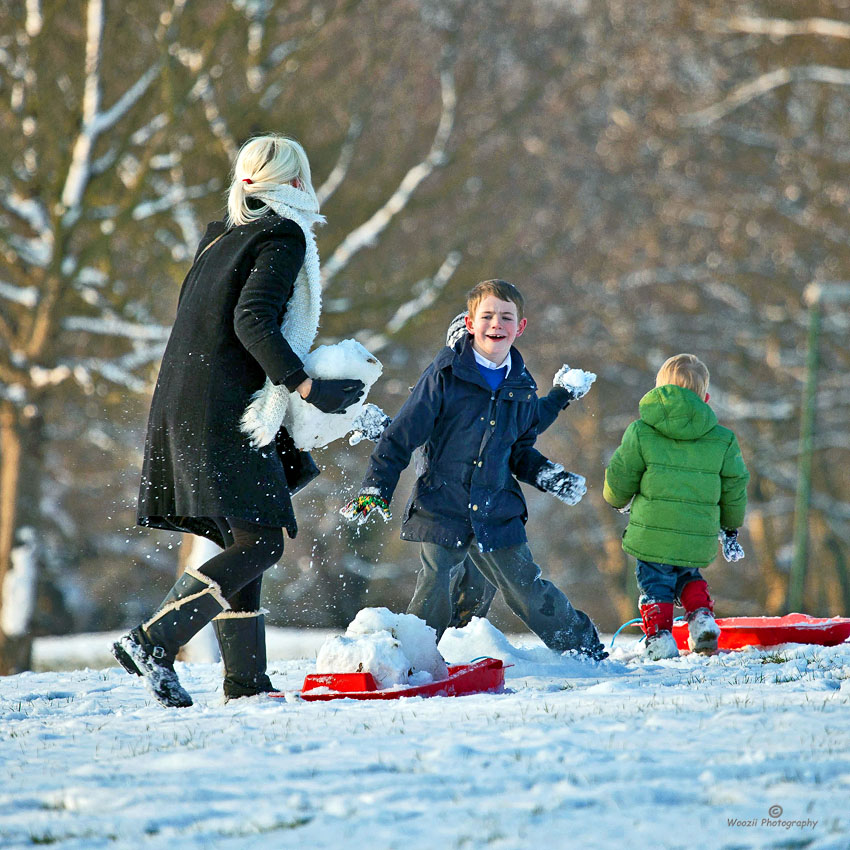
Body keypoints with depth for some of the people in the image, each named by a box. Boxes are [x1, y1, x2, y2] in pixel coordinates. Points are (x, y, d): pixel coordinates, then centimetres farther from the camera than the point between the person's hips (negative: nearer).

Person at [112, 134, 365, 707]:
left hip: (188, 411, 9)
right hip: (225, 416, -9)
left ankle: (245, 682, 7)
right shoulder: (284, 236, -6)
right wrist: (306, 386, -21)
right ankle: (151, 643, -17)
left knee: (243, 542, 10)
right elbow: (251, 320, -20)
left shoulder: (222, 236, 19)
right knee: (260, 543, -11)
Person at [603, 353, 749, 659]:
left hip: (653, 532, -3)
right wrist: (731, 529, 26)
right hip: (699, 539, 3)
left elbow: (620, 478, 2)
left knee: (655, 585, 10)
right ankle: (702, 617, 7)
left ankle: (660, 638, 1)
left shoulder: (640, 432, -3)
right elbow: (734, 488, 10)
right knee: (688, 577, 27)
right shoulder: (723, 440, 4)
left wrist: (618, 500, 25)